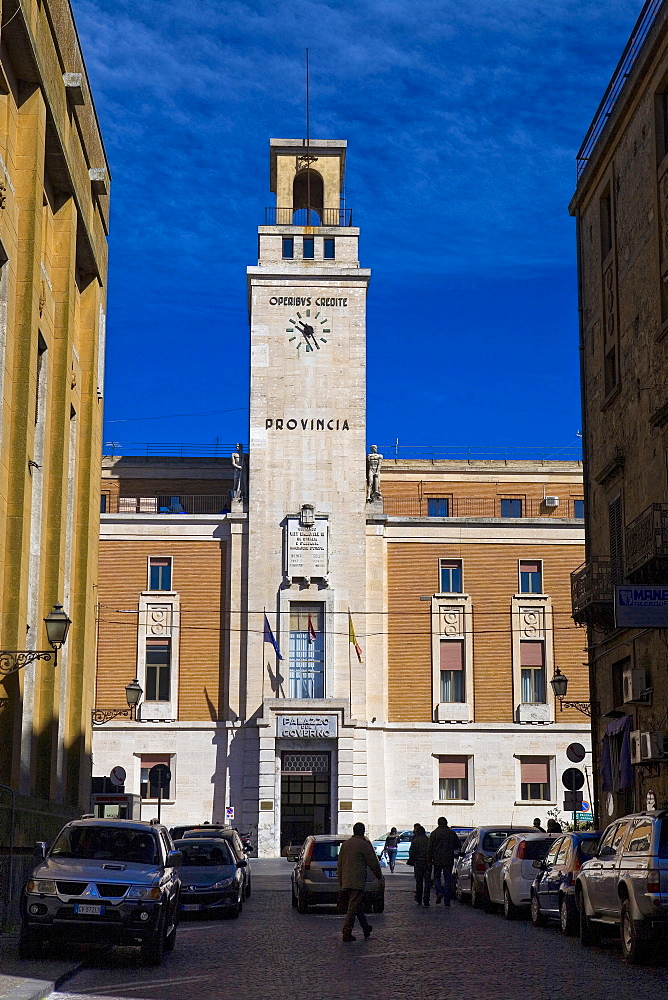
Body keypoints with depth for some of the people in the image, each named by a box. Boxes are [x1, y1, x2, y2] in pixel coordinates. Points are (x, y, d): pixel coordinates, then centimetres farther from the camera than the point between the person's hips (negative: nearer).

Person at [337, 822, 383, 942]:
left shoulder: (345, 844, 12)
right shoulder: (364, 844, -9)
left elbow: (339, 864, 16)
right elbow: (373, 863, -6)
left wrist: (340, 882, 23)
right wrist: (379, 876, 11)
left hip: (346, 881, 7)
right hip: (357, 881, -7)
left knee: (358, 905, 19)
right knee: (353, 907, -6)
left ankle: (366, 928, 30)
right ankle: (347, 933, -9)